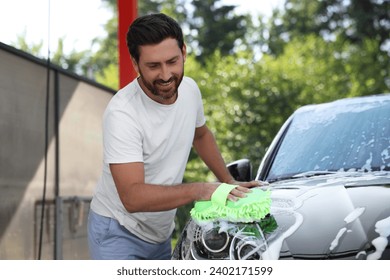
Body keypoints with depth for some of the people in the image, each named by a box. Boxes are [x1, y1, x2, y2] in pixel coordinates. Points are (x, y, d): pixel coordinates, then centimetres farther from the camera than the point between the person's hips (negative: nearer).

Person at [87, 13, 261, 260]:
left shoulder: (189, 89, -5)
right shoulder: (122, 113, -28)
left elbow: (201, 135, 18)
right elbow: (132, 197, -34)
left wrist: (229, 182, 13)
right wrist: (198, 190, -41)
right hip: (118, 233, -7)